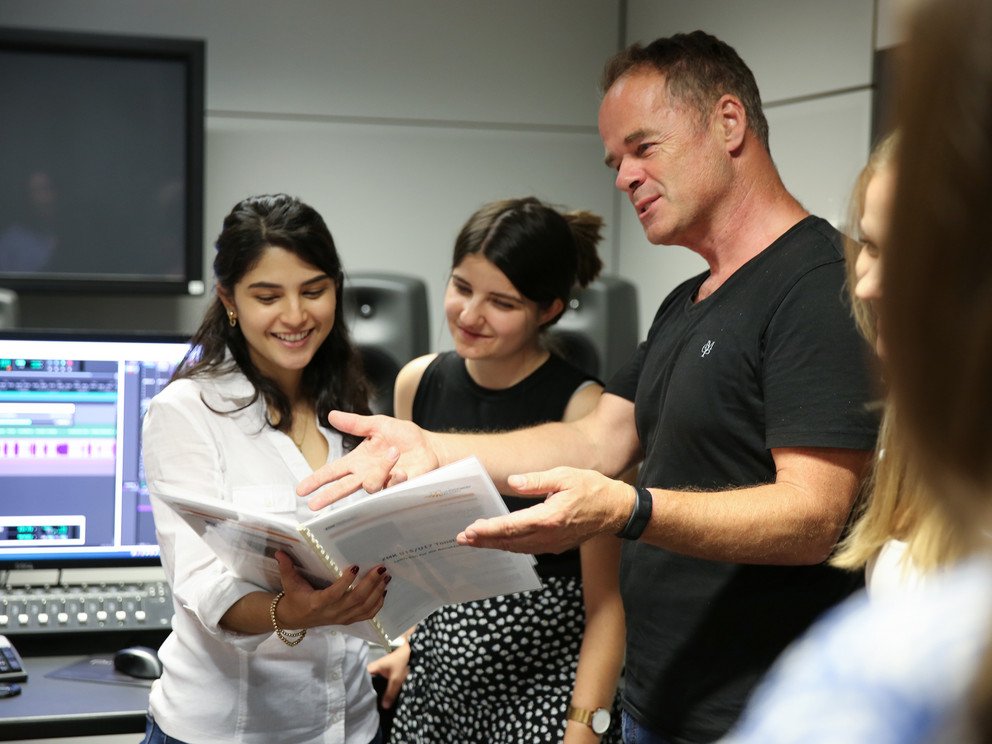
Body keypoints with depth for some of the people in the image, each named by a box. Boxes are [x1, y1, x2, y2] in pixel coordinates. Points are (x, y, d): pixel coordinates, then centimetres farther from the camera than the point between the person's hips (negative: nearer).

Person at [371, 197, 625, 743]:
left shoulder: (581, 407, -14)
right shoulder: (419, 382, 2)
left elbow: (606, 599, -13)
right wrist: (407, 642, 11)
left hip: (547, 683, -5)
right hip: (437, 676, 5)